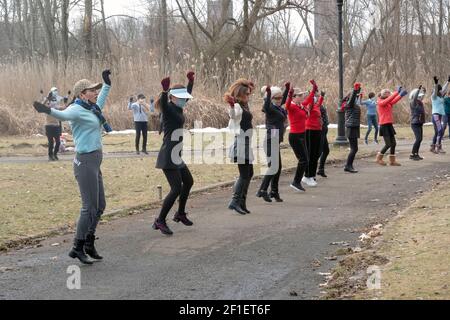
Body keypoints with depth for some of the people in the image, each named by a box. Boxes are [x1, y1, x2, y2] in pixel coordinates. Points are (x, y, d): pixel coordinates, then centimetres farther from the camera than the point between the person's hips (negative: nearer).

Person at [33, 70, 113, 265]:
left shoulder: (92, 109, 13)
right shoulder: (76, 110, -13)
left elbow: (101, 101, 37)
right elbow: (64, 115, -37)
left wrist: (106, 83, 46)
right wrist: (49, 111, -57)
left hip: (95, 163, 10)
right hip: (85, 162, -10)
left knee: (100, 206, 14)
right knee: (90, 207, -7)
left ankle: (89, 244, 25)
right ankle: (77, 248, 1)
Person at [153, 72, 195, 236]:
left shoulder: (178, 109, 11)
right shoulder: (168, 109, -13)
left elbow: (187, 93, 31)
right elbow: (163, 102, -37)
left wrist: (191, 81, 35)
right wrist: (165, 91, -53)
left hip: (177, 156, 10)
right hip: (168, 157, -10)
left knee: (188, 182, 23)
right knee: (177, 188, -12)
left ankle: (180, 214, 38)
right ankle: (160, 221, -3)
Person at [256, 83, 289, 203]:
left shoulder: (277, 107, 13)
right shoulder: (270, 108, -13)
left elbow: (283, 100, 36)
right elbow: (266, 107, -39)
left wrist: (287, 89, 37)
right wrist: (268, 93, -48)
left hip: (275, 141, 10)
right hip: (271, 140, -10)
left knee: (278, 167, 12)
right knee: (273, 166, -14)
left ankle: (274, 192, 19)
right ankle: (263, 190, -12)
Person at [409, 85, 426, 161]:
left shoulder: (420, 103, 11)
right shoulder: (413, 103, -13)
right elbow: (414, 98, -31)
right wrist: (418, 89, -37)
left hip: (420, 123, 9)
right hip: (415, 123, -9)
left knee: (420, 139, 10)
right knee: (418, 139, -15)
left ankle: (416, 154, 19)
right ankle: (412, 154, -9)